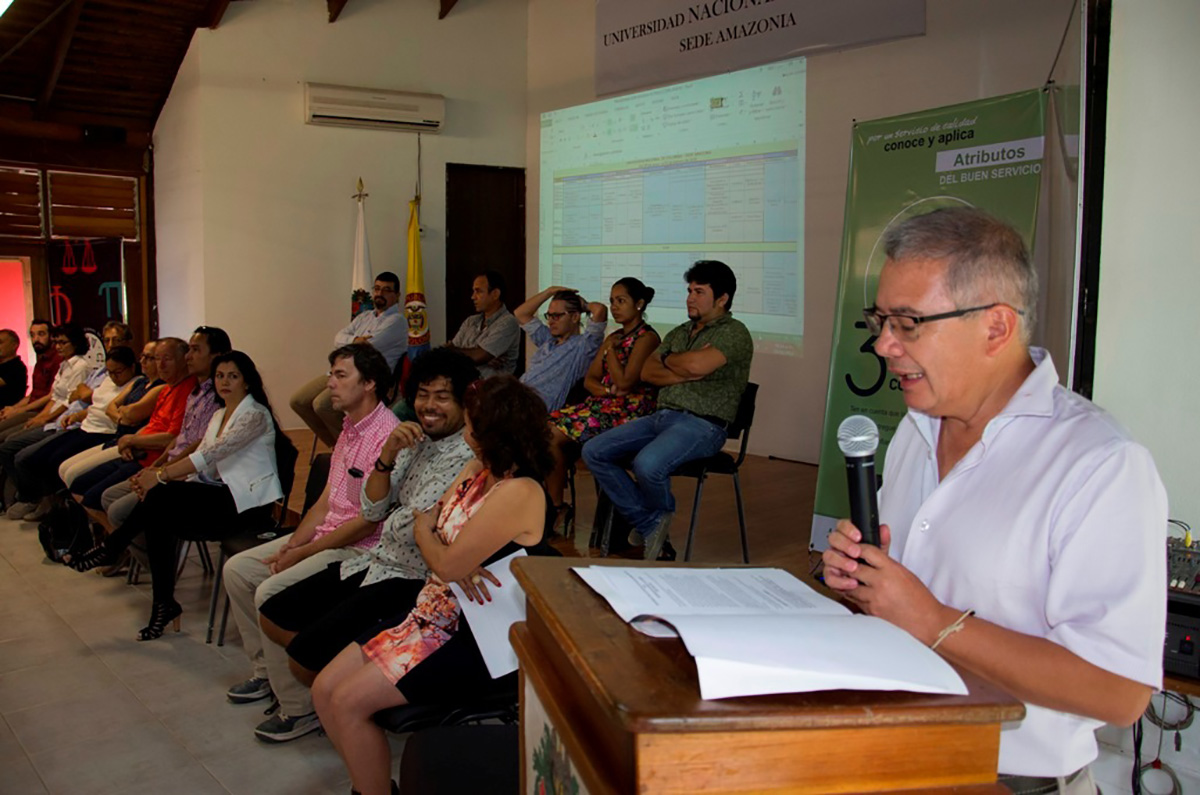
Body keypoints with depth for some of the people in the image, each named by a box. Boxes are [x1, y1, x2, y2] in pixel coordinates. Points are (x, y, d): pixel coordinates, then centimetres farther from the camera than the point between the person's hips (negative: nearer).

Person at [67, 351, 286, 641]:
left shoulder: (255, 414, -9)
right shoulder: (218, 415, 19)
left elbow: (211, 454, -20)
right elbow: (202, 462, 10)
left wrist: (161, 476, -22)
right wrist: (156, 476, -6)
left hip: (247, 500, -8)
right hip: (221, 494, 8)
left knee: (160, 496, -23)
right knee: (158, 519, -18)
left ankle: (110, 549, 0)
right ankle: (164, 604, -11)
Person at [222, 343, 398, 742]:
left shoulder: (386, 435, -21)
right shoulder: (349, 428, 12)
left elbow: (368, 521, -22)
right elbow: (326, 501, 14)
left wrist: (301, 554, -15)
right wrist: (292, 544, 0)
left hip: (360, 548, -10)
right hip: (326, 534, 10)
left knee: (271, 592, -23)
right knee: (237, 568, 10)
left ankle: (298, 709, -10)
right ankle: (267, 671, 22)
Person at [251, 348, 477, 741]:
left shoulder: (467, 457, -19)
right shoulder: (417, 442, 8)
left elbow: (406, 529, -23)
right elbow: (371, 510, 5)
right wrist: (387, 455, -9)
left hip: (410, 580, -9)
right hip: (376, 562, 9)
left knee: (304, 658, -13)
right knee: (273, 616, 12)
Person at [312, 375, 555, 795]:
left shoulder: (518, 493, -23)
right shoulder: (476, 469, 6)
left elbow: (446, 564, -21)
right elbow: (424, 526, 6)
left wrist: (426, 534, 1)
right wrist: (460, 563, -15)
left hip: (480, 639, -9)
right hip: (434, 612, 9)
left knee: (349, 702, -14)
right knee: (324, 689, 4)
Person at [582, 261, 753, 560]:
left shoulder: (734, 332, -3)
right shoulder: (679, 332, 22)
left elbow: (697, 365, -21)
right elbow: (646, 372, 10)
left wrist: (668, 360, 0)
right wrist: (684, 373, -7)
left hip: (701, 424, -8)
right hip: (661, 416, 8)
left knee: (647, 464, -34)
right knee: (594, 451, -6)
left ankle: (662, 513, 3)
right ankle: (650, 523, -2)